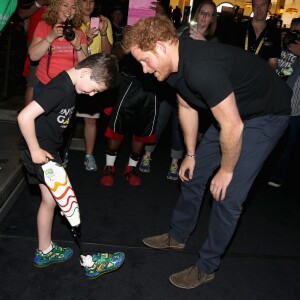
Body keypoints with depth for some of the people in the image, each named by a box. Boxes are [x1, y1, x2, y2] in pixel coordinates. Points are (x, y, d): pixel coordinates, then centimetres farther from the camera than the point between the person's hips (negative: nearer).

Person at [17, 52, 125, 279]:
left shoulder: (70, 85, 6)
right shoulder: (61, 88, -25)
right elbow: (25, 117, -30)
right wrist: (35, 150, -21)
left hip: (48, 150, 9)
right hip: (39, 152, -9)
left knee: (49, 200, 18)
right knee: (70, 204, -3)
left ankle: (45, 252, 35)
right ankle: (89, 262, 9)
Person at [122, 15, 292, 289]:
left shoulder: (202, 69, -37)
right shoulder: (175, 64, -8)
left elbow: (233, 128, -30)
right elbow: (187, 108, 6)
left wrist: (226, 170, -15)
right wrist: (190, 154, 11)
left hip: (267, 115, -9)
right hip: (233, 111, 9)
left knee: (228, 195, -9)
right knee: (193, 174, 12)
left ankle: (207, 266, 13)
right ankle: (178, 236, 34)